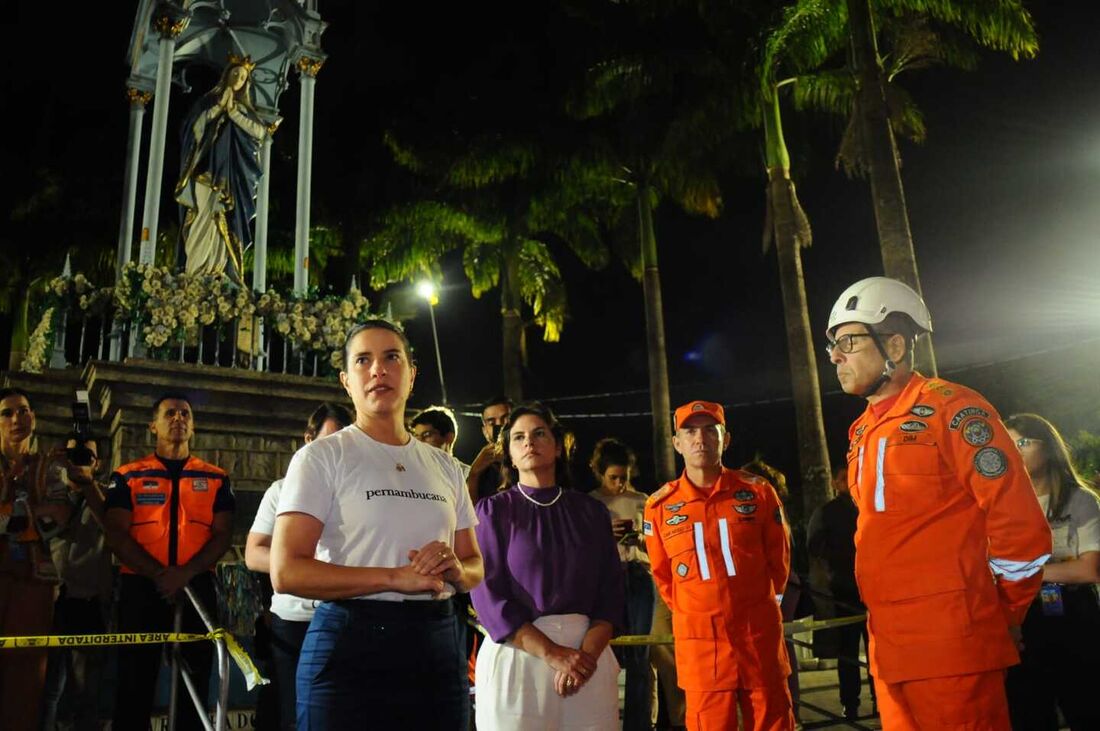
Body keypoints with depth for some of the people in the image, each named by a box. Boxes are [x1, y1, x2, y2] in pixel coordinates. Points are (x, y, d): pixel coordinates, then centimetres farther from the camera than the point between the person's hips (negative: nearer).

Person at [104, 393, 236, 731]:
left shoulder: (216, 479, 10)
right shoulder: (128, 476, 7)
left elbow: (223, 534, 1)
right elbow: (116, 534, -3)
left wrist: (185, 573, -15)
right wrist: (158, 573, -15)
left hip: (197, 588, 1)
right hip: (141, 586, -1)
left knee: (194, 682, 5)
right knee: (135, 683, 2)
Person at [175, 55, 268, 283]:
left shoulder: (245, 108, 18)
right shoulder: (209, 100, 10)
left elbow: (260, 131, 0)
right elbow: (195, 125, -6)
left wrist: (233, 111, -3)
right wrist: (219, 106, -7)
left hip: (231, 177, 3)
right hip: (206, 172, -3)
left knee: (225, 226, -3)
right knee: (204, 221, -13)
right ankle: (194, 278, -15)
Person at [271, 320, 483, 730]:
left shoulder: (444, 466, 11)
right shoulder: (321, 457, -5)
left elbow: (475, 565, 15)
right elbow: (286, 571, -14)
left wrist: (456, 570, -9)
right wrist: (395, 578, -20)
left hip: (438, 647, 5)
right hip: (351, 647, -5)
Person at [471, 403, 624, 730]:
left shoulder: (592, 512, 8)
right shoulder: (494, 511, 1)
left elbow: (611, 591, 3)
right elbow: (489, 595, -8)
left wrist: (588, 652, -14)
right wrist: (553, 654, -16)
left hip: (587, 654, 2)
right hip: (517, 654, -2)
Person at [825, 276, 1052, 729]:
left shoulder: (951, 410, -8)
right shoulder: (862, 432, 15)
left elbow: (1018, 522, -10)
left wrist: (1004, 616, -1)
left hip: (952, 643, -7)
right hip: (890, 648, 8)